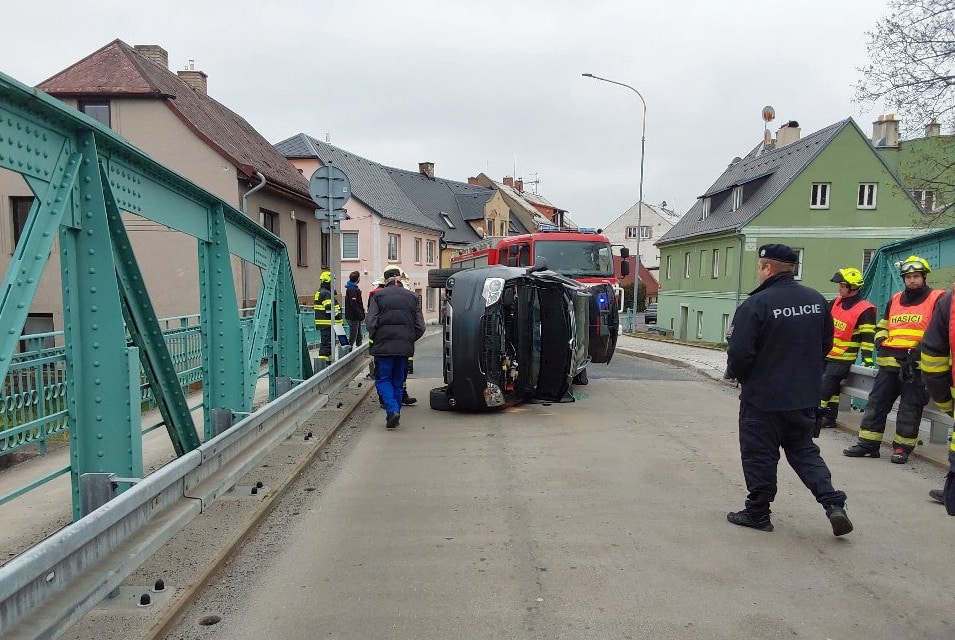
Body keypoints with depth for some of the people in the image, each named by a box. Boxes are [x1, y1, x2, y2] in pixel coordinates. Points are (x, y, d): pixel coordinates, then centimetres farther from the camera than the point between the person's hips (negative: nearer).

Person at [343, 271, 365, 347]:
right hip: (353, 317, -10)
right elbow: (354, 305, -22)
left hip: (357, 318, 10)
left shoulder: (355, 288, 16)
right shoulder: (352, 289, -16)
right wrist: (361, 316, -18)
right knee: (353, 336, -7)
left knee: (359, 336, 16)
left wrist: (362, 315, 15)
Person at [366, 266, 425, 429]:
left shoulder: (378, 296, 0)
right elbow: (420, 326, 6)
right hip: (405, 346, 3)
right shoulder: (411, 297, 9)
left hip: (384, 345, -3)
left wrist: (375, 338, 7)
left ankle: (392, 410, -14)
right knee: (398, 381, 14)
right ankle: (396, 410, 16)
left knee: (382, 379, 5)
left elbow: (370, 322, -8)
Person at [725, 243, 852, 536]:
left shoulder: (756, 304, -20)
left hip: (763, 397, -6)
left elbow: (740, 353, -21)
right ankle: (833, 503, 10)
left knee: (759, 455, 8)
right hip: (805, 396, 6)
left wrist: (734, 372, -1)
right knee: (804, 450, 21)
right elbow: (826, 344, 12)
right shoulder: (816, 300, 2)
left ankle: (757, 512, 17)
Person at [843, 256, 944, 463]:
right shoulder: (895, 300, 17)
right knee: (877, 401, 4)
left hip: (917, 365, -5)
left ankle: (902, 447, 11)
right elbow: (882, 326, 27)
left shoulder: (936, 299, 1)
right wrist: (881, 342, 8)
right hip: (890, 363, 5)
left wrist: (921, 350, -16)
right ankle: (868, 443, 10)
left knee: (910, 406, 1)